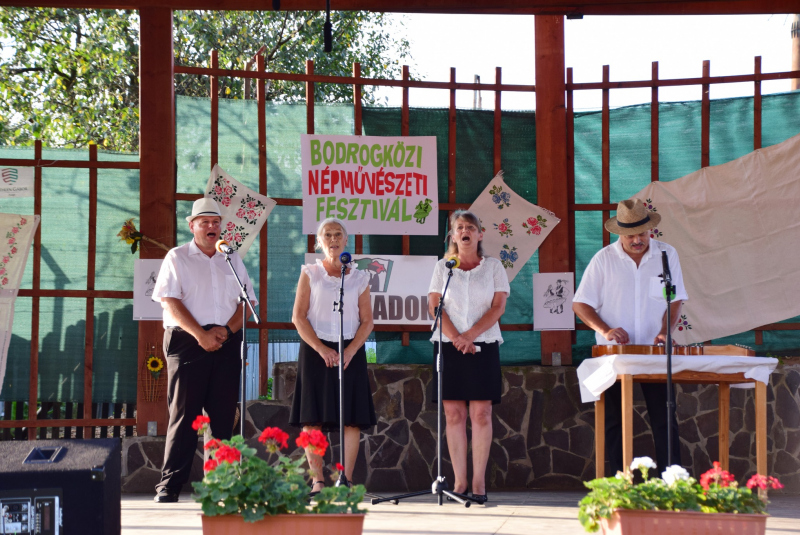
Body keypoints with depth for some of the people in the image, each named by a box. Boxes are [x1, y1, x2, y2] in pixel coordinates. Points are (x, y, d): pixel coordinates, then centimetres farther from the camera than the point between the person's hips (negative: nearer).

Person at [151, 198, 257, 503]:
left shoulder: (232, 260, 18)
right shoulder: (177, 258, 7)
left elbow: (247, 301, 11)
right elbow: (170, 301, -4)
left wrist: (226, 330, -7)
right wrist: (201, 334, -14)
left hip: (227, 342, 3)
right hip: (187, 342, -3)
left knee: (223, 415, 1)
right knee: (184, 413, -7)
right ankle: (169, 485, -6)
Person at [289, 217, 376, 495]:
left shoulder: (359, 277, 10)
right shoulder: (310, 274, 6)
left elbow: (367, 321, 6)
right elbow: (298, 317, -1)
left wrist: (350, 350, -10)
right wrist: (321, 349, -12)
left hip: (350, 352, 1)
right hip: (315, 350, -1)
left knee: (352, 419, -5)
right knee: (312, 418, -4)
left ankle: (346, 480, -2)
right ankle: (318, 481, 0)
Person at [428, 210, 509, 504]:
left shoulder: (493, 266, 8)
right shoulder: (443, 267, 11)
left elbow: (498, 307, -1)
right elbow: (435, 306, 3)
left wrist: (470, 335, -13)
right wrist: (456, 338, -12)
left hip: (483, 345, -1)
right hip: (448, 346, 1)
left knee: (481, 413, -6)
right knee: (453, 413, -1)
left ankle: (479, 483, -4)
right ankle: (459, 481, 2)